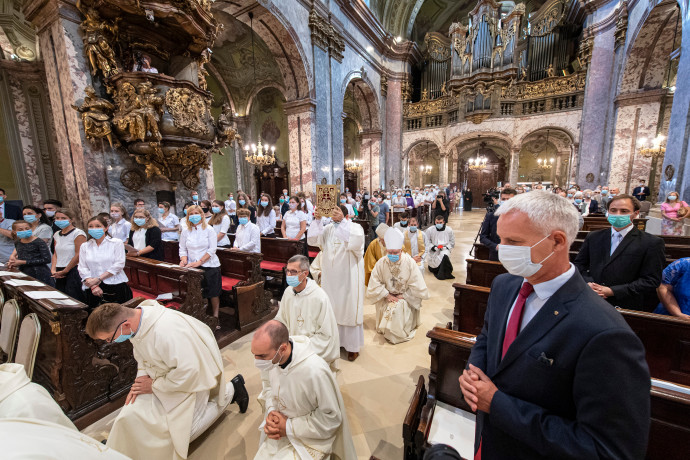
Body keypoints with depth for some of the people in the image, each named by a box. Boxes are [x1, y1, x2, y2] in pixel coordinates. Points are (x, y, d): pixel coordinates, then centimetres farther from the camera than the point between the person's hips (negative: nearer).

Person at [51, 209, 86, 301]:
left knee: (73, 299, -7)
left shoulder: (78, 233, -9)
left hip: (74, 271, -7)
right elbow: (55, 254, 17)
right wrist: (53, 270, 4)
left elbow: (78, 255, -13)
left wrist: (64, 271, -7)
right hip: (60, 274, 7)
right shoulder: (57, 234, 14)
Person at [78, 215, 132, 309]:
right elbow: (82, 268, 4)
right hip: (92, 290, 3)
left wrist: (98, 279, -12)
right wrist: (93, 286, -10)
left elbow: (119, 264, -6)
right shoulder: (84, 246, 12)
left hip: (116, 286, -3)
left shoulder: (117, 243, 2)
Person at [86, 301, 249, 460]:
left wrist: (154, 385, -20)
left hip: (191, 379, -7)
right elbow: (141, 353, 8)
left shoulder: (166, 331, -41)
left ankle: (231, 390, 15)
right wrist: (142, 376, -7)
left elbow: (188, 371, -34)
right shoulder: (135, 318, -13)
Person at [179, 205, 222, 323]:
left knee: (213, 293, 3)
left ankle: (215, 317, 18)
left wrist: (199, 262, -16)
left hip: (209, 265, -2)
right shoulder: (185, 231, 8)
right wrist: (184, 260, -8)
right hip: (192, 267, 3)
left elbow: (212, 249, -9)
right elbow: (182, 248, 11)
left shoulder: (209, 229, -3)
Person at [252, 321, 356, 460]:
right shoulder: (268, 356, -18)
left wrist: (289, 428, -19)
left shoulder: (315, 371, -37)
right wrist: (271, 411, -13)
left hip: (309, 437, -5)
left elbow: (331, 418, -23)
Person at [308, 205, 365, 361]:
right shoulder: (328, 228, 5)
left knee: (350, 310, 5)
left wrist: (342, 222, -26)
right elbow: (312, 240, -3)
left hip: (348, 277, -4)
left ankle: (353, 347, 21)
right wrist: (317, 220, -10)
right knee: (332, 309, 15)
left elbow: (354, 243, -28)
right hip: (330, 278, 4)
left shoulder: (355, 227, -7)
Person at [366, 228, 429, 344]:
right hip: (387, 299, 2)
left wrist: (403, 296, -11)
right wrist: (387, 295, -14)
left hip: (406, 299, -2)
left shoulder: (410, 263, -16)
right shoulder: (381, 263, -13)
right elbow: (374, 285, -7)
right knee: (387, 311, -19)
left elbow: (417, 287, -12)